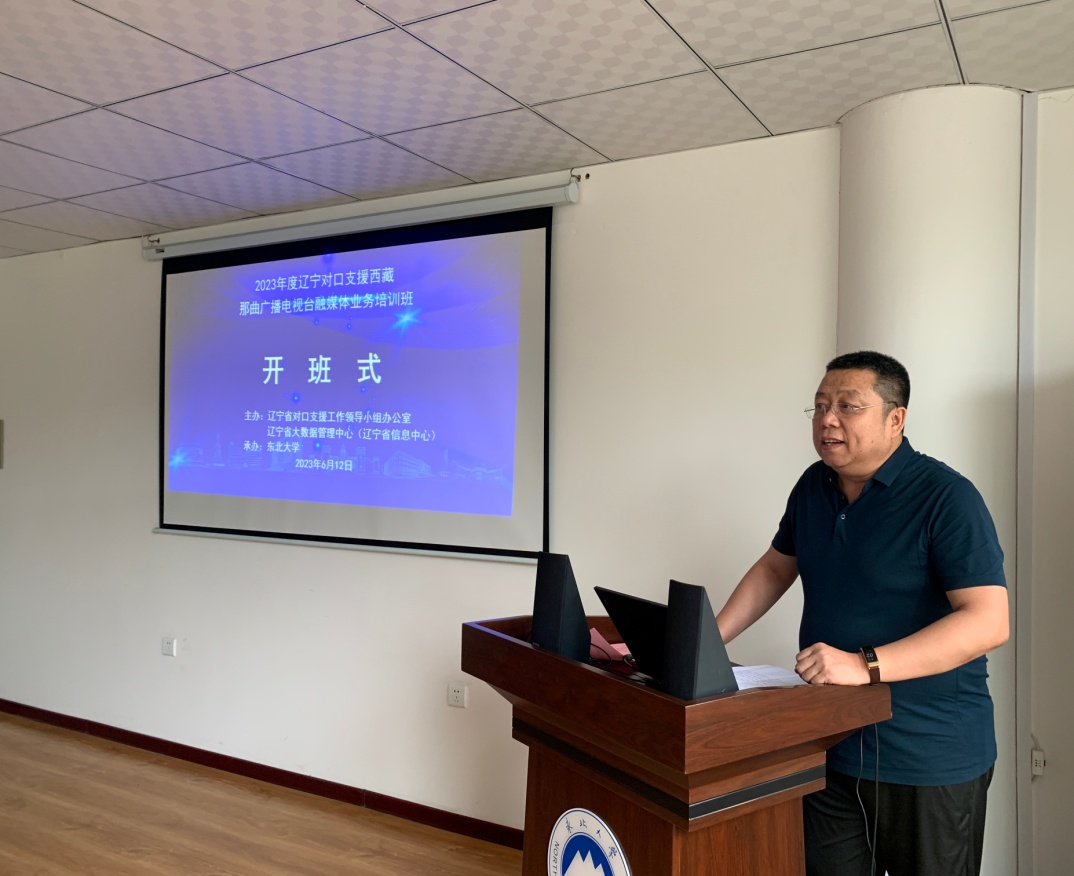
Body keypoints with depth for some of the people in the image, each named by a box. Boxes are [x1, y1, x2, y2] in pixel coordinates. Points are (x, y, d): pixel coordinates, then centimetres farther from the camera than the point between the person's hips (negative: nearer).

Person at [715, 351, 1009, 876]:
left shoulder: (946, 498, -15)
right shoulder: (813, 487, 6)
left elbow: (989, 621, -23)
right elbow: (775, 568, 18)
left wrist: (865, 665, -31)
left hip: (931, 760, -5)